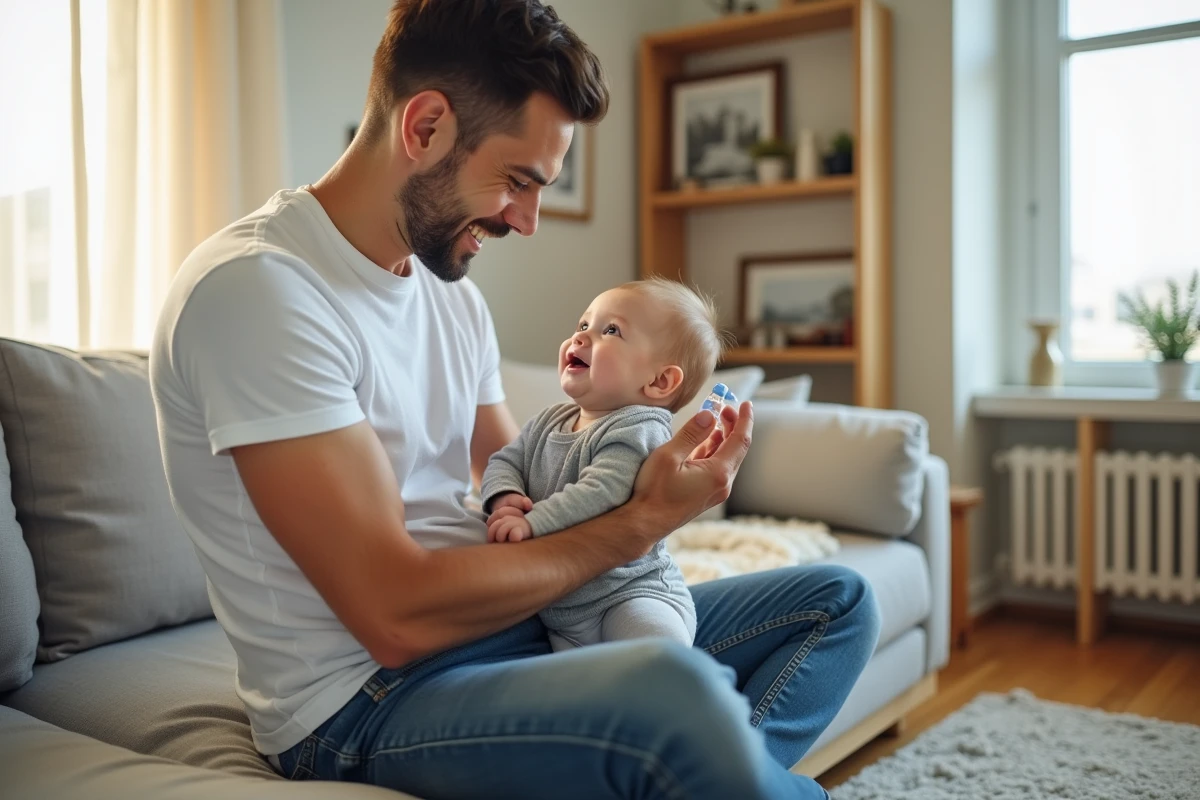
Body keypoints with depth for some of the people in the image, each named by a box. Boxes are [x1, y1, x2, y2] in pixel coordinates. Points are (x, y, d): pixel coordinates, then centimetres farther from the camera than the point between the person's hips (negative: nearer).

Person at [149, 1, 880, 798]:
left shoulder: (453, 292, 10)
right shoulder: (256, 287, -18)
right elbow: (397, 616, -23)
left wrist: (646, 480, -7)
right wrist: (638, 524, -14)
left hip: (501, 627, 9)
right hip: (364, 698, -8)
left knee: (837, 602, 7)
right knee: (677, 693, -38)